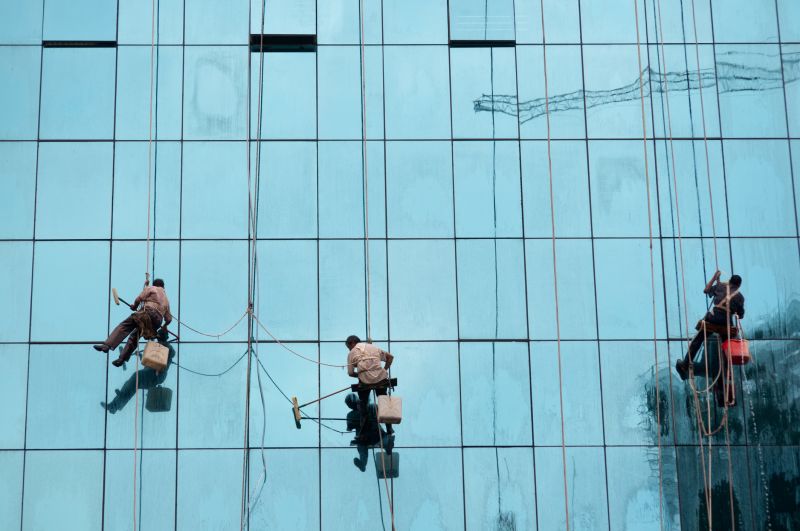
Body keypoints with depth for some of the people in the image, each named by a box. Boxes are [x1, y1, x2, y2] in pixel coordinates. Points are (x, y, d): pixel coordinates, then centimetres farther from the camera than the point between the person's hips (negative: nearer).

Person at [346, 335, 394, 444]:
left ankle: (361, 434, 12)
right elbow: (390, 357, 21)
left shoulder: (352, 353, 8)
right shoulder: (373, 347, 19)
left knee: (363, 405, 14)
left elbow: (350, 373, 3)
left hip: (365, 381, -3)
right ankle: (389, 429, 25)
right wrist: (385, 369, 21)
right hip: (381, 378, 3)